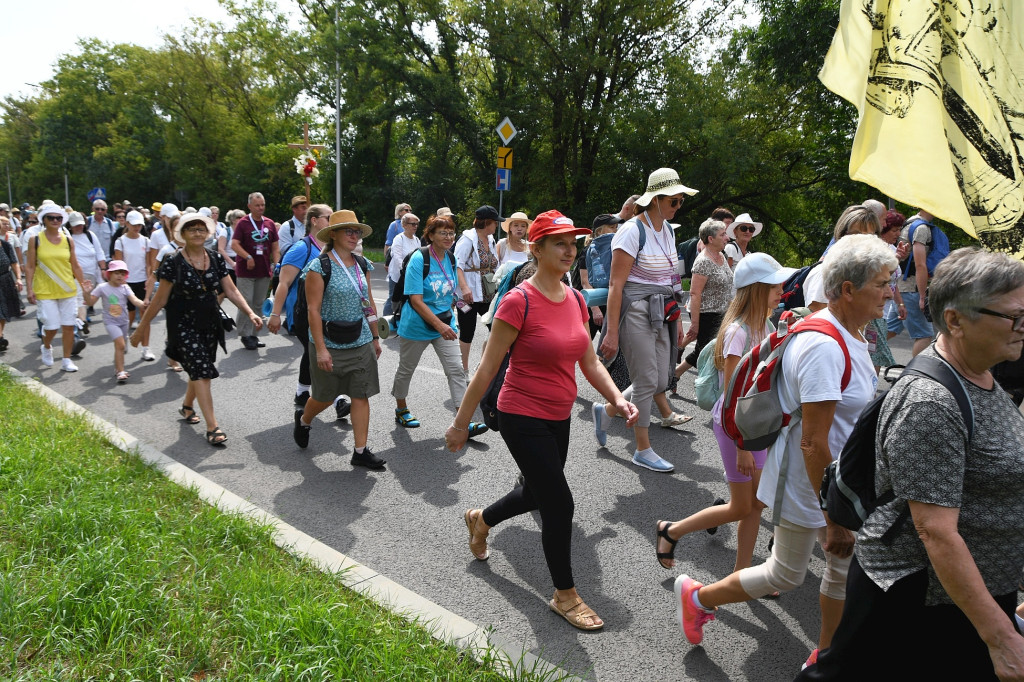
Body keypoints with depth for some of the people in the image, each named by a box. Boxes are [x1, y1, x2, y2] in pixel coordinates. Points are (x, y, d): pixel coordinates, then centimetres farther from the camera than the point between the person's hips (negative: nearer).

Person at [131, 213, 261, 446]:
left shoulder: (215, 259, 1)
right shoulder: (173, 262, -12)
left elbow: (231, 291, 0)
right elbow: (160, 299, -8)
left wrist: (250, 313, -12)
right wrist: (141, 328, -6)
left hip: (210, 323, 5)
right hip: (184, 325, -5)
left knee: (198, 370, 16)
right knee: (201, 371, -12)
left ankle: (187, 406, 44)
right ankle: (212, 427, -10)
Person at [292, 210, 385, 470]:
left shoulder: (361, 265, 7)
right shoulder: (320, 266, -11)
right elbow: (313, 309, -14)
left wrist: (375, 337, 13)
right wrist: (320, 349, -18)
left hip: (361, 342, 5)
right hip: (330, 343, -5)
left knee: (361, 396, 3)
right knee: (325, 396, 11)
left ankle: (361, 451, 12)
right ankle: (303, 419, 44)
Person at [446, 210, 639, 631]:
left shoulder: (575, 300, 3)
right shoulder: (519, 302, -19)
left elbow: (589, 361, 9)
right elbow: (487, 368, -15)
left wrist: (617, 398, -6)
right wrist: (461, 423, -10)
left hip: (558, 418, 8)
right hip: (523, 418, -8)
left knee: (536, 495, 22)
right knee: (560, 503, -3)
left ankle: (480, 521, 53)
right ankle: (565, 596, 19)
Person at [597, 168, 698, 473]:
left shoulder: (667, 230, 13)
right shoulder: (633, 231, -12)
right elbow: (616, 284, -16)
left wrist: (677, 320, 17)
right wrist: (612, 332, -20)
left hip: (660, 315, 8)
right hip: (636, 313, -8)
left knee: (661, 382, 8)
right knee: (647, 382, -3)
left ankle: (606, 410, 29)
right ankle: (643, 450, 14)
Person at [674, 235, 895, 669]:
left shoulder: (850, 336, 4)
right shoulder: (824, 347, -29)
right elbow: (813, 442, -29)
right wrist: (835, 518, -24)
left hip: (838, 475, 9)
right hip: (806, 481, -9)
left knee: (847, 566, 19)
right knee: (786, 576, 8)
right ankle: (696, 596, 29)